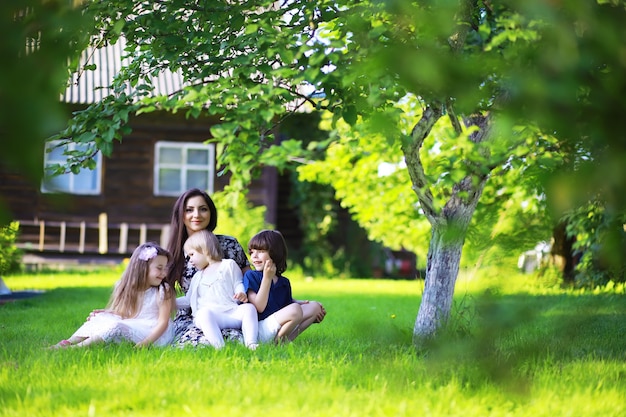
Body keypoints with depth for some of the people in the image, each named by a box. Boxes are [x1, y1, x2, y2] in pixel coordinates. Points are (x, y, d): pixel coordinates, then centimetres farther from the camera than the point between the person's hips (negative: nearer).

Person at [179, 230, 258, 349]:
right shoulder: (198, 277, 34)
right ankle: (219, 346, -57)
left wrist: (242, 294, -10)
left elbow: (238, 283, 12)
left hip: (233, 312, -1)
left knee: (249, 308, -31)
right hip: (210, 313, 1)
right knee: (204, 312, -37)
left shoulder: (229, 265, 20)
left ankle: (250, 343, -43)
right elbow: (188, 299, 39)